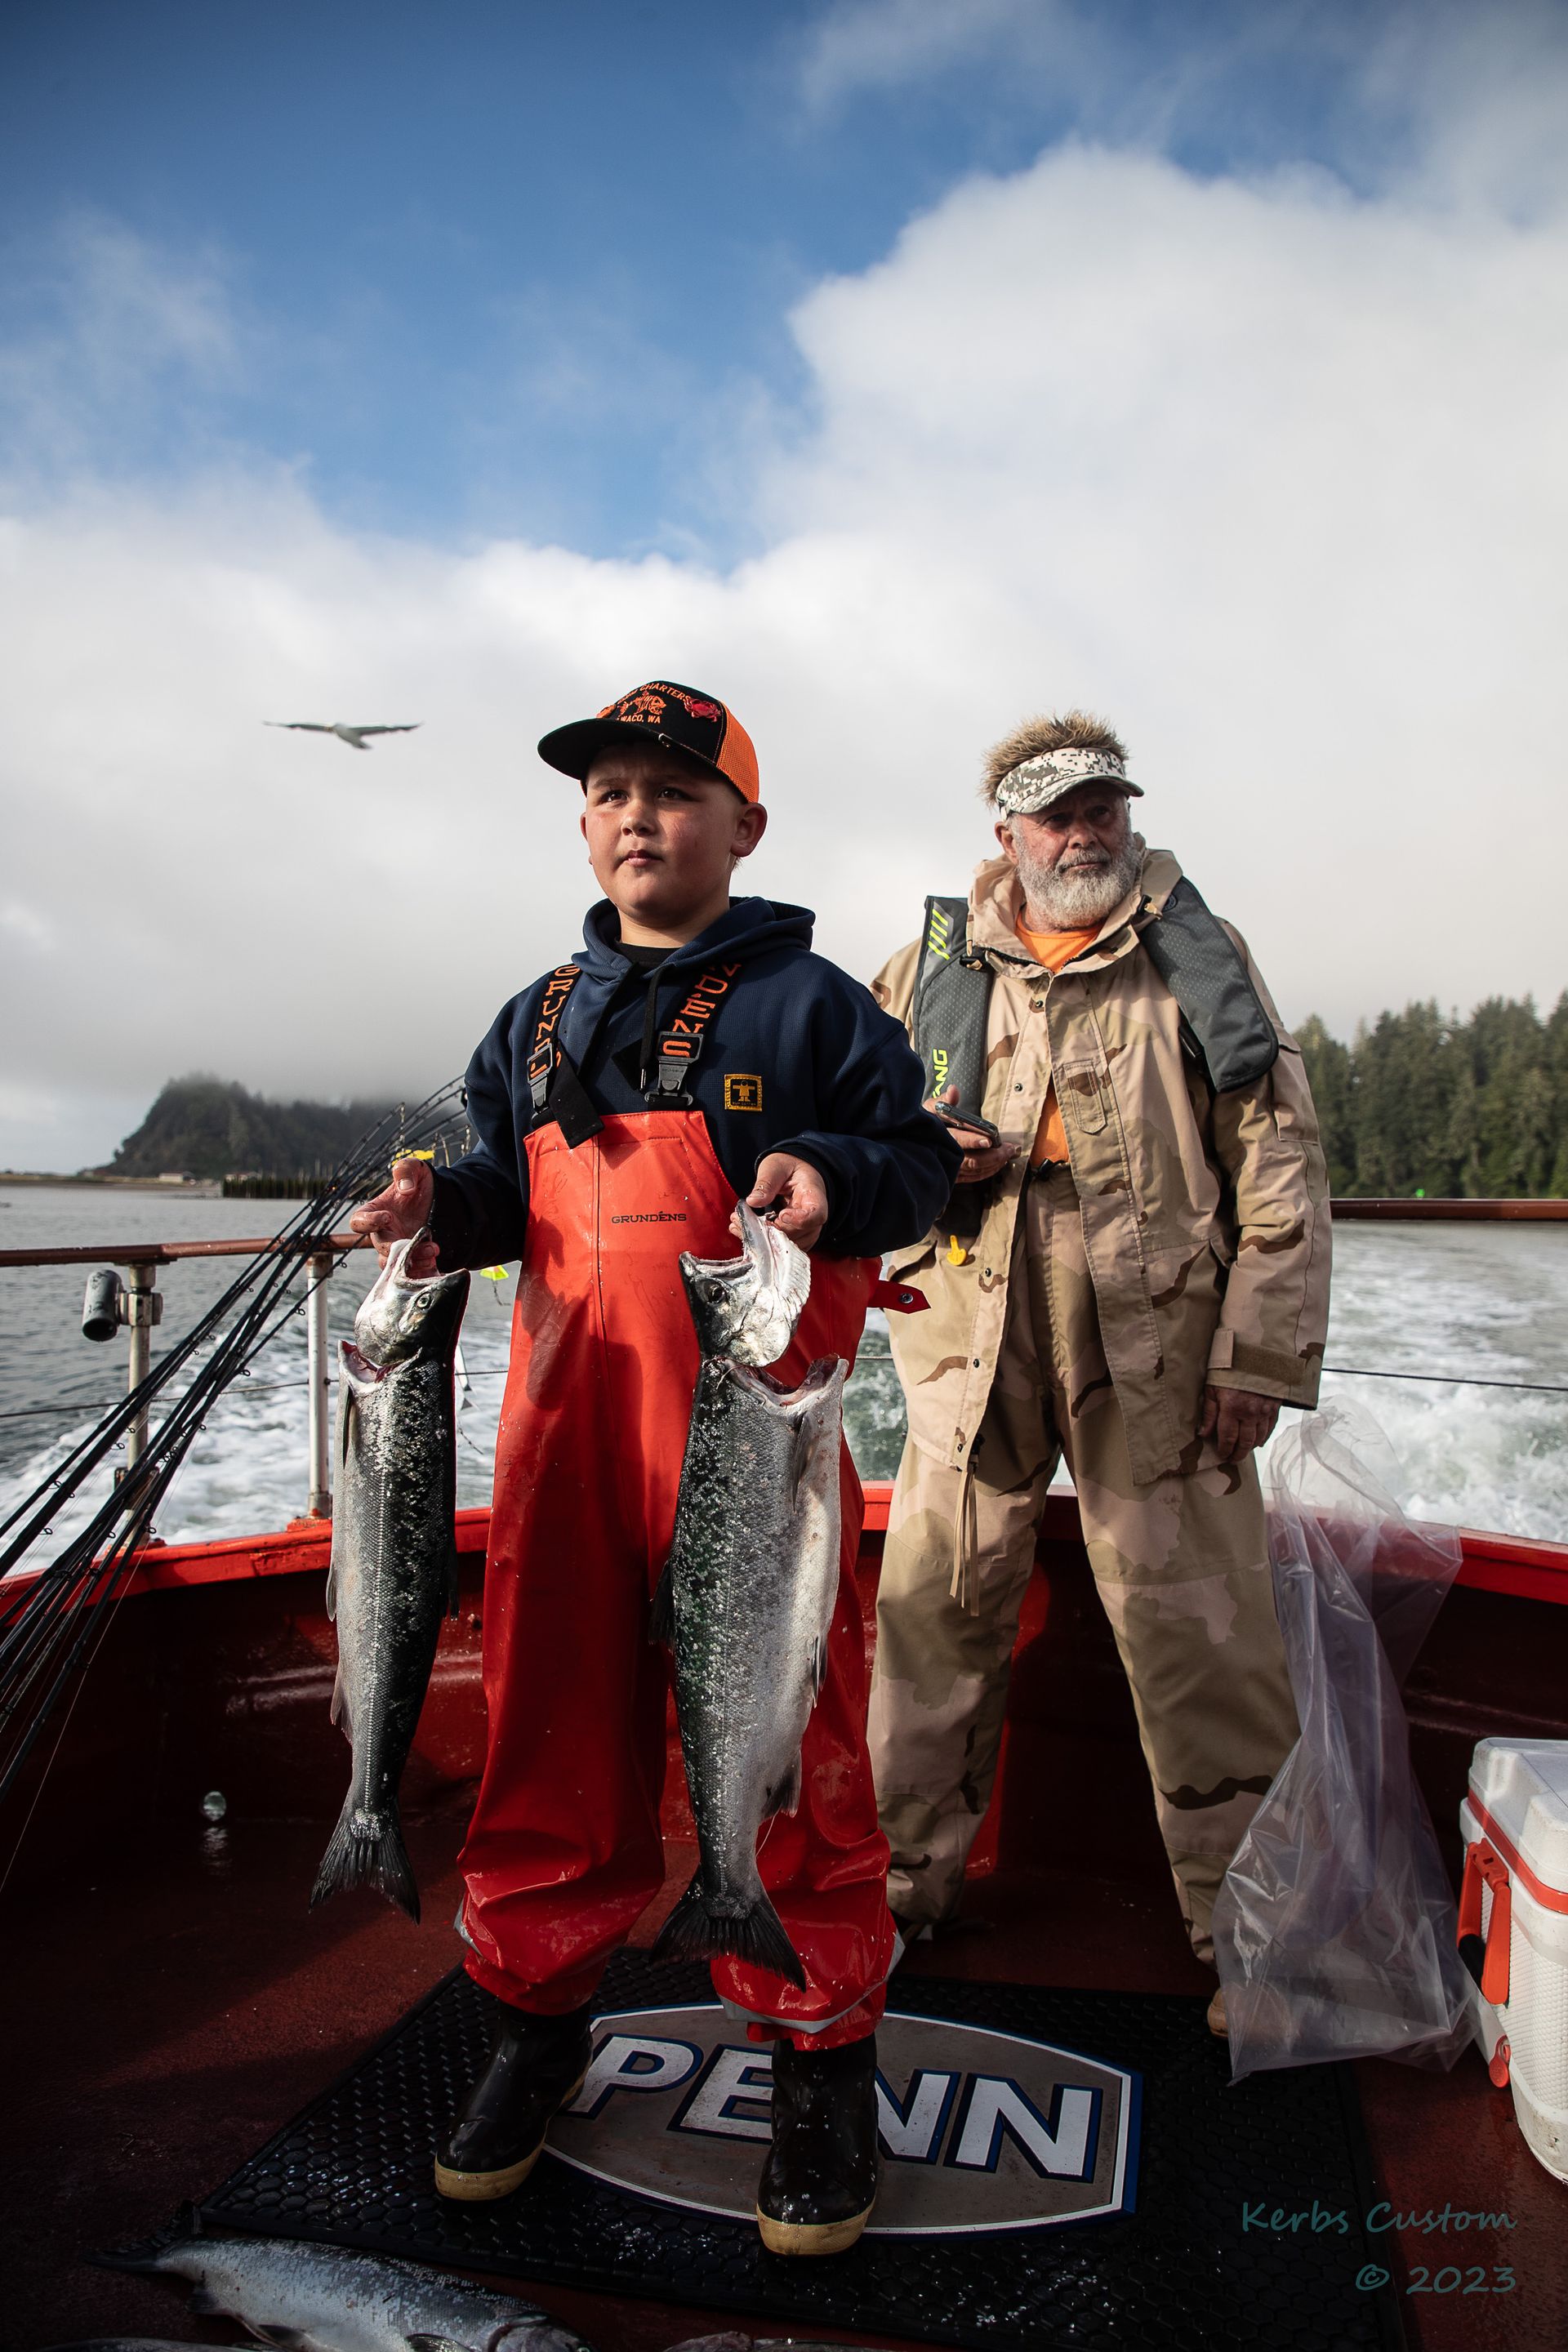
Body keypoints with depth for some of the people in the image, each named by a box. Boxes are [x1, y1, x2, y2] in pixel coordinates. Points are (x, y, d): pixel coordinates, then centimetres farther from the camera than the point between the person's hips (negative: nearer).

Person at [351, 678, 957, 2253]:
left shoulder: (807, 1000, 3)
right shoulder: (537, 1020, 18)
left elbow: (917, 1157, 1)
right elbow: (514, 1190, 20)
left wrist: (834, 1181, -19)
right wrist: (444, 1204, 0)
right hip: (561, 1416, 5)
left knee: (777, 1733, 1)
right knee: (553, 1718, 11)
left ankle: (821, 2042, 20)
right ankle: (539, 2012, 31)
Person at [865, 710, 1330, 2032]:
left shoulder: (1201, 959, 6)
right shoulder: (932, 969, 10)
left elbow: (1280, 1166, 3)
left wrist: (1261, 1355, -4)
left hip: (1158, 1355, -1)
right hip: (973, 1351, 2)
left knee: (1203, 1647, 1)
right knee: (937, 1621, 9)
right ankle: (904, 1885, 27)